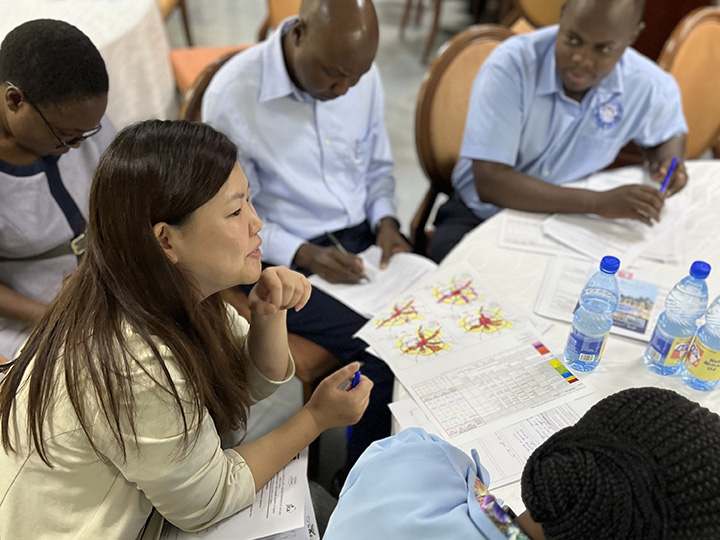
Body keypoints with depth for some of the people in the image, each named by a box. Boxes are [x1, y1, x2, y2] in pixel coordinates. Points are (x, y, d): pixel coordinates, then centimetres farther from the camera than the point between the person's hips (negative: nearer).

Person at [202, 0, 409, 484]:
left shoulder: (363, 76, 0)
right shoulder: (232, 95, -15)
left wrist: (385, 221, -5)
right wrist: (304, 255, -19)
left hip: (363, 239, 5)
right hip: (282, 262, -5)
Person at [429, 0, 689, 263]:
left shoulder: (646, 84, -11)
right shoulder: (510, 66, -24)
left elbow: (670, 131, 15)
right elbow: (489, 182, -31)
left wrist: (668, 159, -9)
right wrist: (599, 202, -35)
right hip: (481, 216, -3)